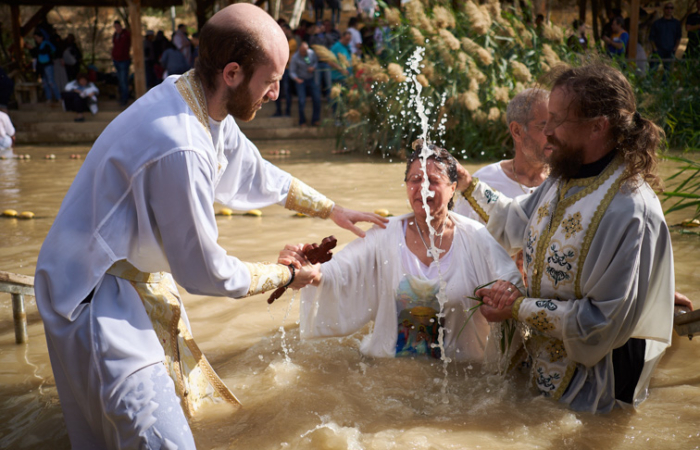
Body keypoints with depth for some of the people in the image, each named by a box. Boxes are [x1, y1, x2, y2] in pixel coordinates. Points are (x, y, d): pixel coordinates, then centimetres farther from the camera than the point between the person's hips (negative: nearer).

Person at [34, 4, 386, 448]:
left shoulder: (207, 109, -3)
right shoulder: (180, 148, -32)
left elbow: (256, 173, 17)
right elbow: (206, 273, -21)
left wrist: (331, 209, 22)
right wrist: (286, 275, -6)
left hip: (135, 278, 10)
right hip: (97, 299, -10)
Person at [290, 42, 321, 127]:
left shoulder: (312, 53, -5)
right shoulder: (295, 57, -13)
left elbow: (316, 61, 12)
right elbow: (292, 72, -12)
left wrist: (313, 67, -10)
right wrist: (296, 79, -32)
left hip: (312, 79, 3)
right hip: (301, 81, -3)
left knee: (317, 99, -3)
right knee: (302, 101, -10)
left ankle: (315, 120, 11)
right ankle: (302, 122, 6)